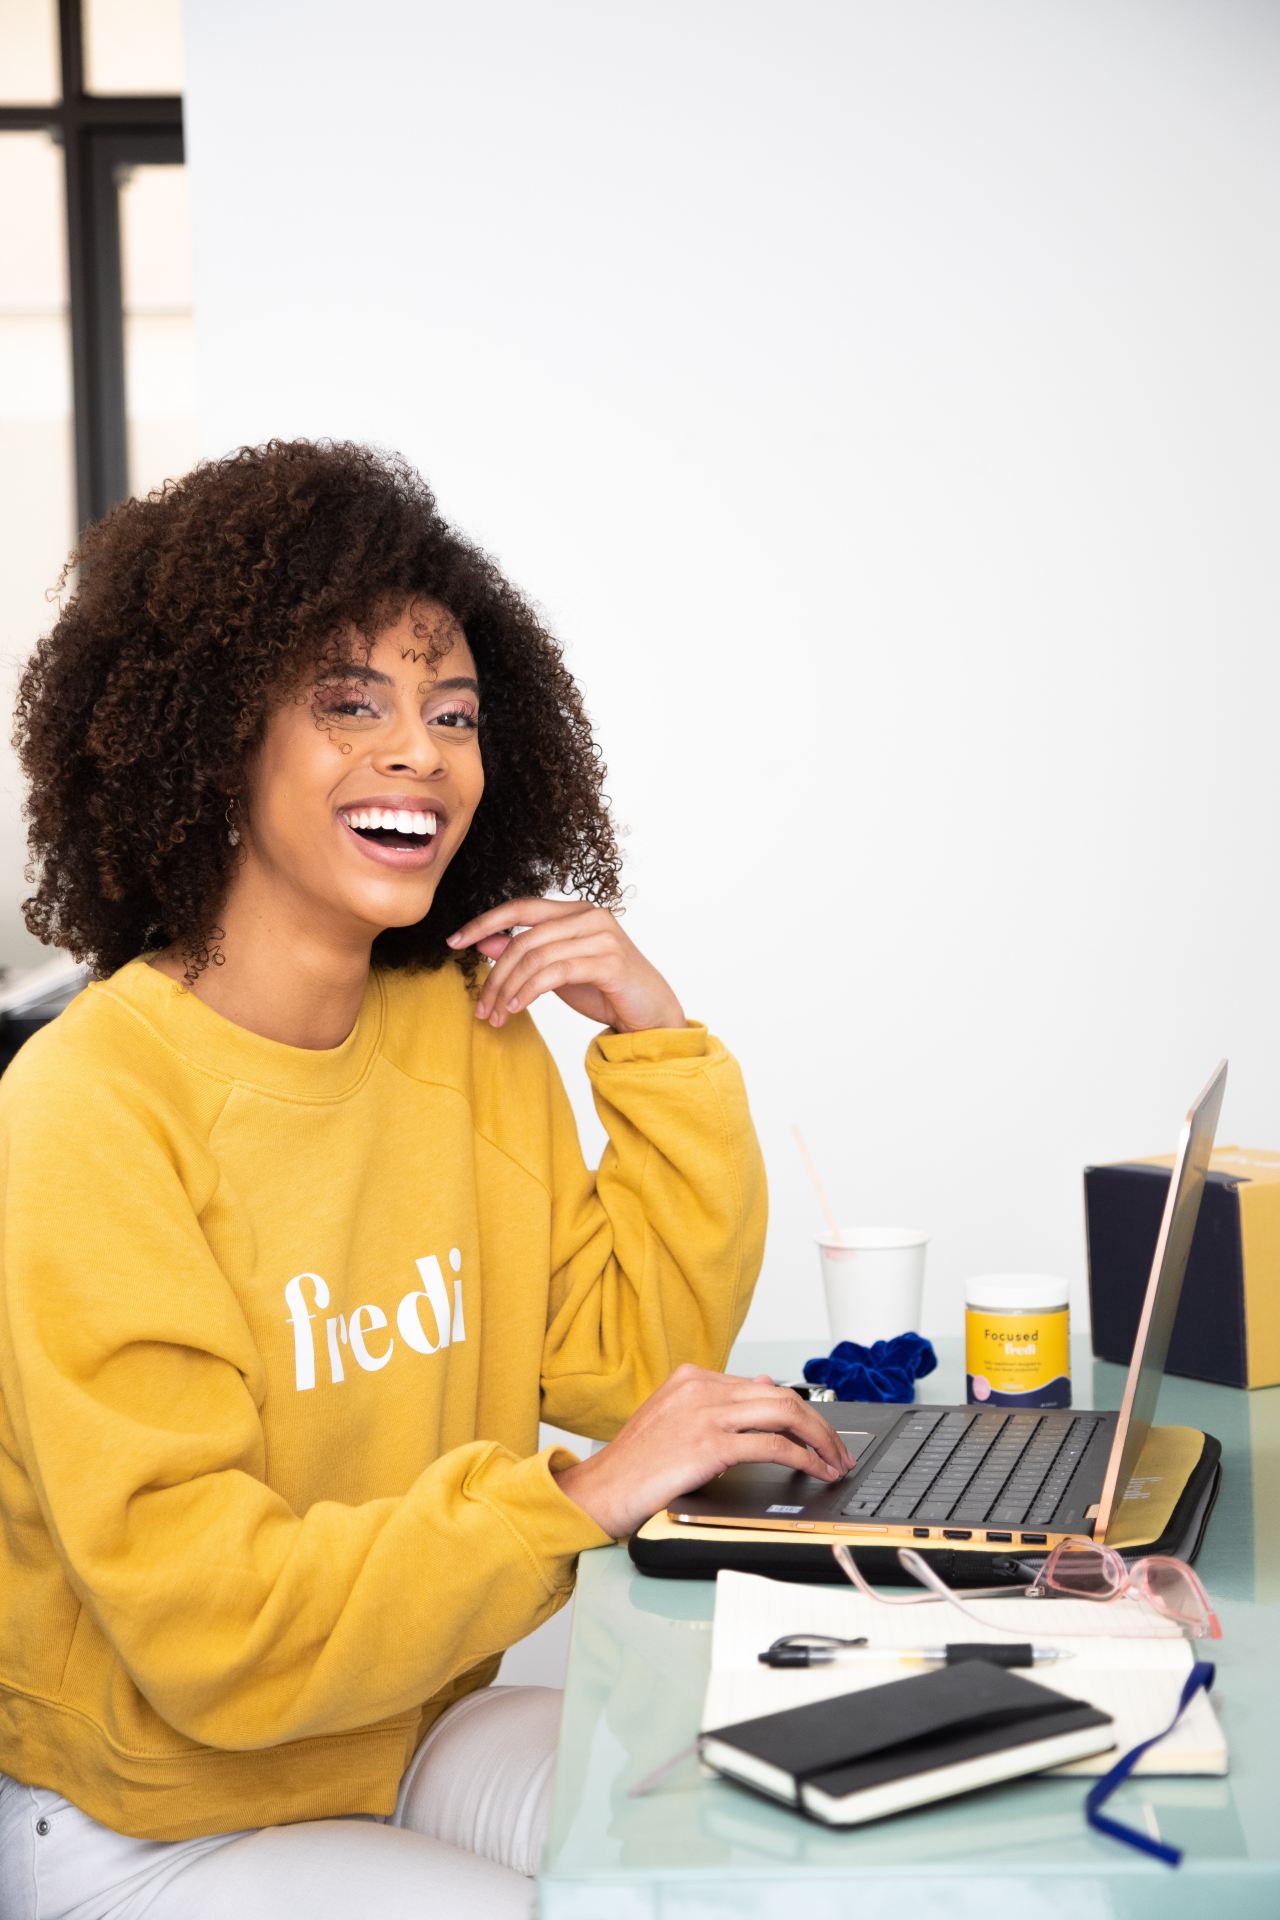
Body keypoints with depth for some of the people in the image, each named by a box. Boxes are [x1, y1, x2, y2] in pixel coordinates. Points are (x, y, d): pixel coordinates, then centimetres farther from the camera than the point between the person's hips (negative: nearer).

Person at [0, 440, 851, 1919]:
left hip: (421, 1729, 6)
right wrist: (577, 1501, -27)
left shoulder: (469, 1029, 0)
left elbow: (637, 1364, 1)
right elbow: (209, 1631, -25)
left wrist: (656, 1041, -7)